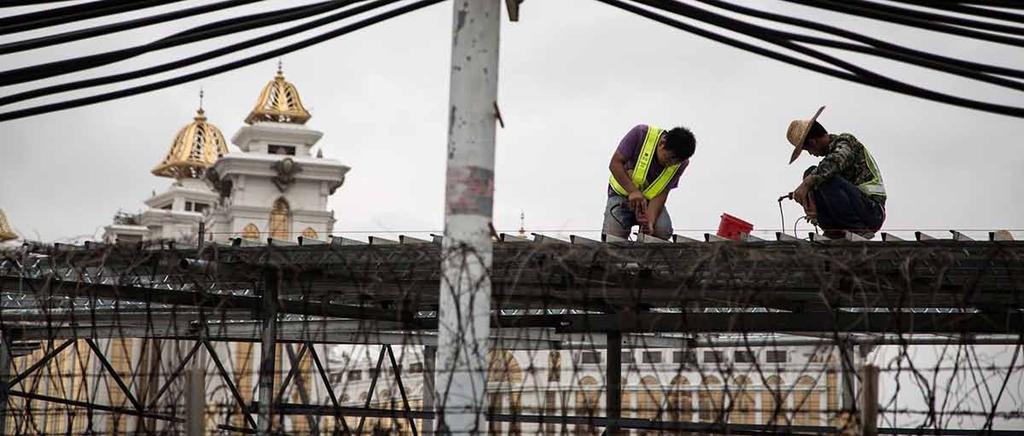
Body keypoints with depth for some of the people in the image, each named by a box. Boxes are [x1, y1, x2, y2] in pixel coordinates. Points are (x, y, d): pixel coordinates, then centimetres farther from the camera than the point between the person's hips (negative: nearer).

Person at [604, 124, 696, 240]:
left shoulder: (681, 163, -17)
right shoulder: (641, 134, -25)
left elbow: (661, 193, -17)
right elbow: (615, 163, -23)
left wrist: (650, 221, -34)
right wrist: (633, 191, -36)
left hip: (650, 200, 2)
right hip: (622, 193, -2)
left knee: (663, 230, -27)